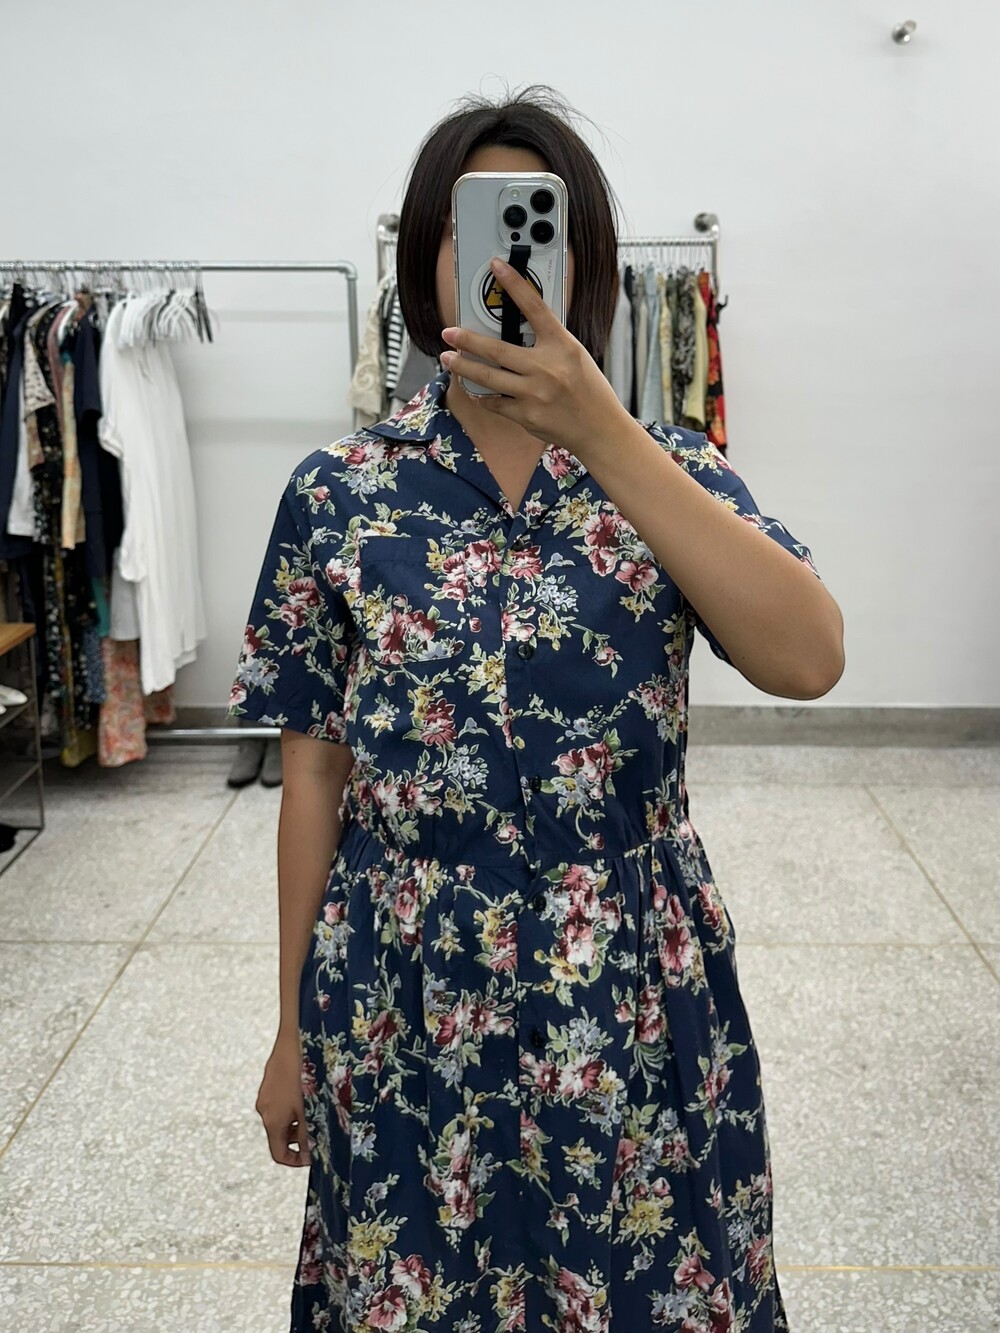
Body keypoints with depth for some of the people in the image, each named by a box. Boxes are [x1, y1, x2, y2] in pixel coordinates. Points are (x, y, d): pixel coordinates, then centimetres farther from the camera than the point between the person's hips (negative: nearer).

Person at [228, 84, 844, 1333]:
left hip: (638, 1000, 1)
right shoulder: (338, 493, -4)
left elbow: (809, 660, -22)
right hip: (405, 1007, 0)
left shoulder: (667, 467, -3)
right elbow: (314, 774, 1)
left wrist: (598, 429, -29)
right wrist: (293, 1031, 6)